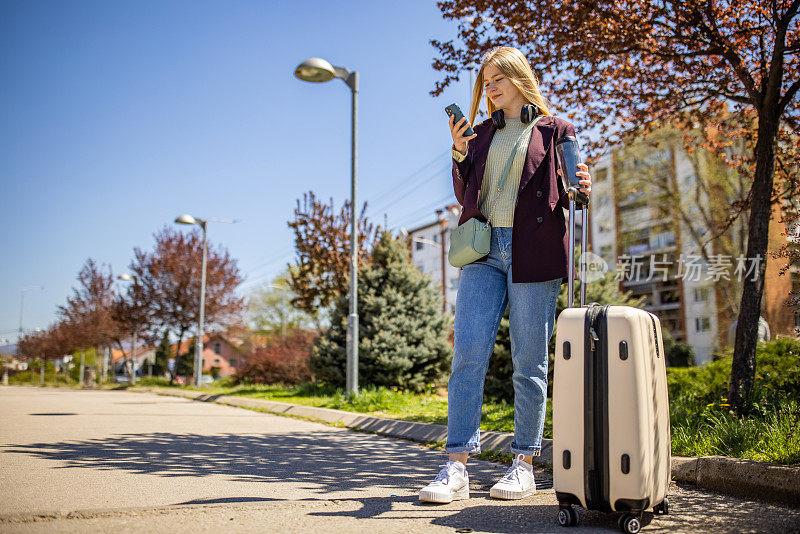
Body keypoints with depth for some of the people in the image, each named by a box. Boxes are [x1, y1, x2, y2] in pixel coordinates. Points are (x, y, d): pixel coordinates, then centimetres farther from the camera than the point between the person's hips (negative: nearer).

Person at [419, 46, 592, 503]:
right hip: (485, 250, 3)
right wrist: (460, 154, 5)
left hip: (533, 251, -3)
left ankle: (525, 465, 11)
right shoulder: (483, 133, 21)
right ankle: (457, 467, -5)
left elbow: (564, 196, 8)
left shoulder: (555, 130, 10)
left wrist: (580, 188, -14)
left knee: (529, 362, 0)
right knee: (468, 351, -7)